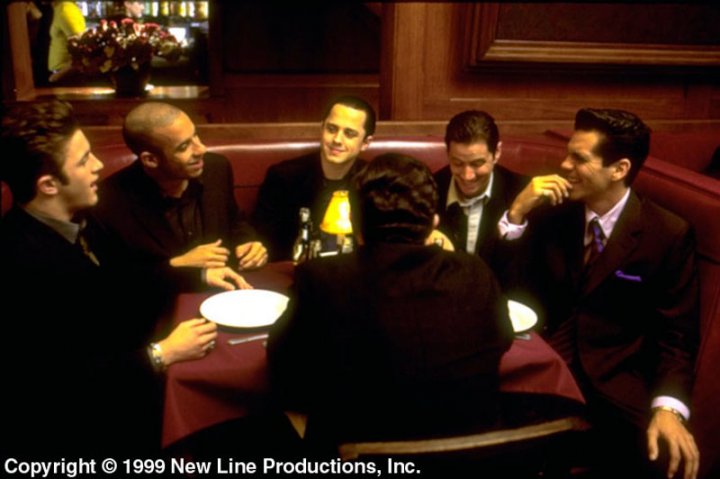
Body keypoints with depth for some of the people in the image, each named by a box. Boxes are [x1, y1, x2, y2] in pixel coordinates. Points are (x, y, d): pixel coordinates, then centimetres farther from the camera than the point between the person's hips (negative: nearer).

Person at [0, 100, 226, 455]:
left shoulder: (75, 220, -3)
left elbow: (119, 281, 14)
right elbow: (62, 384, -25)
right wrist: (162, 354, -22)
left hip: (122, 377, 8)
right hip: (81, 430, -7)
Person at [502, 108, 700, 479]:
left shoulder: (669, 235, -3)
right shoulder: (552, 215, 6)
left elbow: (676, 334, -3)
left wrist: (668, 406, -19)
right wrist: (518, 212, -8)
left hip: (617, 381, -2)